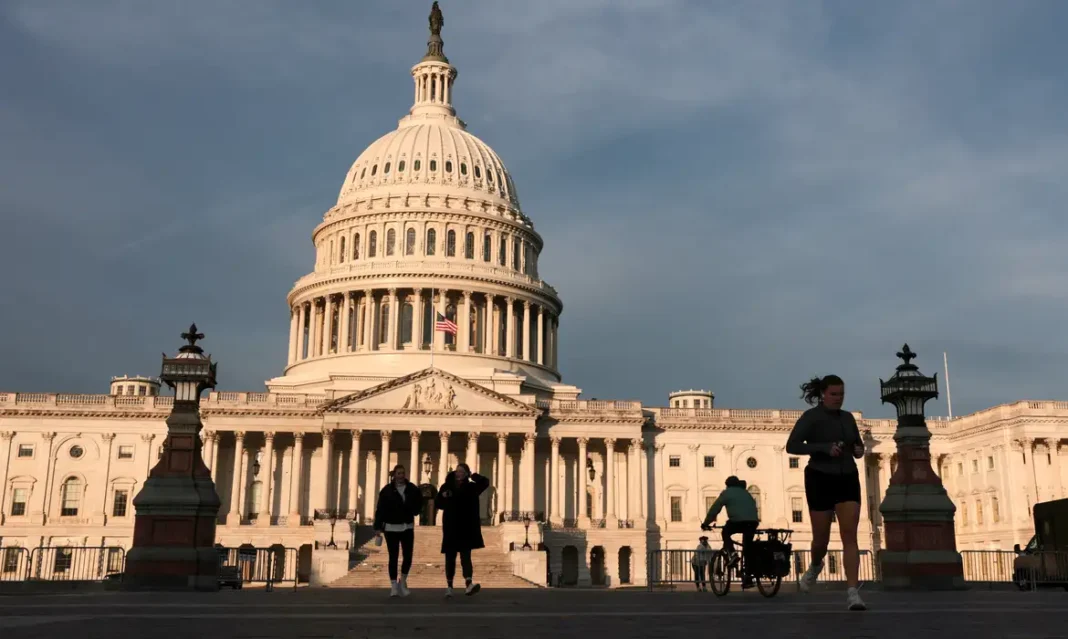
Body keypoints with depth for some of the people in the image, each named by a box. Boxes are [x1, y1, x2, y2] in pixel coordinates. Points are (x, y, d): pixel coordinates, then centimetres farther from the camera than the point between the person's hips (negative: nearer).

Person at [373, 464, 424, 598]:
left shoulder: (412, 489, 1)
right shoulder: (387, 490, -4)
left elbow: (418, 505, 9)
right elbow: (380, 509, -6)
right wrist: (378, 526, -11)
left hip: (407, 527, 2)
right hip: (391, 528, -2)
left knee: (408, 557, 0)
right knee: (393, 557, 2)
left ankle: (403, 581, 23)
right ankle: (394, 586, 9)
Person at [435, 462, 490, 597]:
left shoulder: (471, 487, 3)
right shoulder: (446, 486, 4)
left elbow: (485, 482, -8)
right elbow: (437, 503, 6)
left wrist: (472, 475, -9)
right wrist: (443, 497, -14)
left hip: (467, 527, -1)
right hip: (451, 527, 1)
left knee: (465, 555, -10)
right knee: (450, 557, 7)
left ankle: (468, 584, -25)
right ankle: (449, 586, 17)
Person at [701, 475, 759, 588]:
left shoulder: (727, 492, 13)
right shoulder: (746, 493, 30)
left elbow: (714, 509, 11)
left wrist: (706, 523, 17)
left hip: (738, 521, -5)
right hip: (753, 522, 5)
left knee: (725, 532, 24)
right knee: (748, 549, 12)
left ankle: (732, 554, 1)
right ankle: (747, 578, 8)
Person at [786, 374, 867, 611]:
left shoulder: (848, 417, 10)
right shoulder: (811, 416, -7)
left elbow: (858, 445, 22)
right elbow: (791, 446, -16)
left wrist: (859, 450, -2)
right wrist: (825, 448, -25)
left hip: (847, 480, 4)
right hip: (820, 481, -4)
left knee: (850, 535, -12)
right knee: (821, 537, 5)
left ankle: (852, 592, -17)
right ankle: (815, 566, 40)